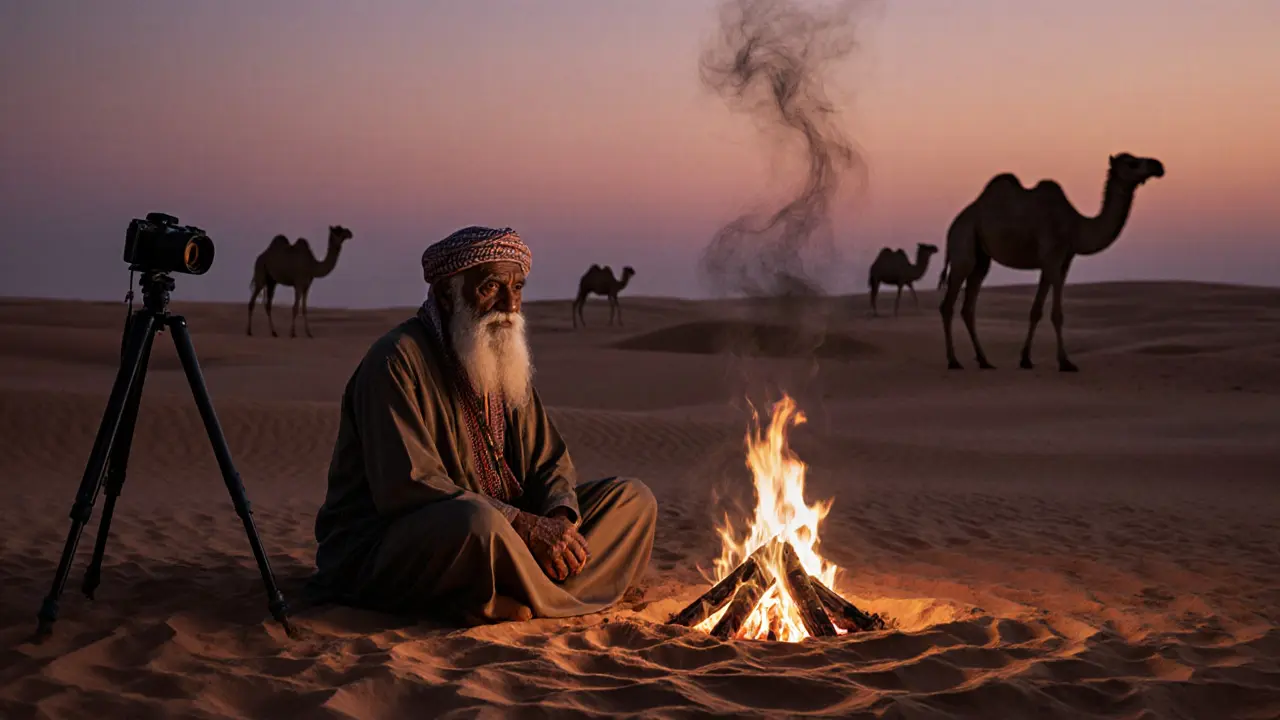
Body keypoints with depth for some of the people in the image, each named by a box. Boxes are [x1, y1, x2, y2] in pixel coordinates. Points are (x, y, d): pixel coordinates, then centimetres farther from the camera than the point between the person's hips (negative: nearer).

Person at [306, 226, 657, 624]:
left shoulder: (506, 362, 14)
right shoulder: (397, 360, -13)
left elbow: (549, 461, 11)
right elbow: (408, 487, -23)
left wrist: (560, 519, -14)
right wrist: (525, 526, -26)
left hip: (496, 531, 9)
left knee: (632, 498, -3)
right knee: (477, 520, -42)